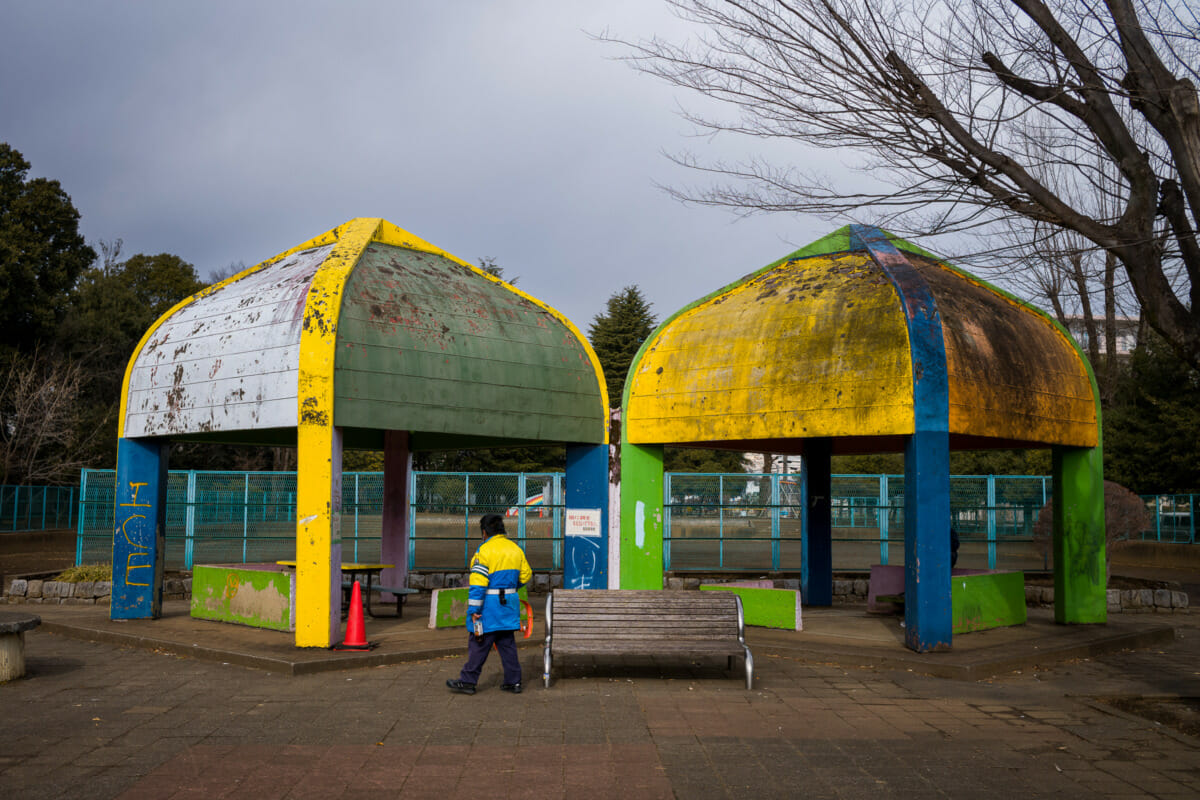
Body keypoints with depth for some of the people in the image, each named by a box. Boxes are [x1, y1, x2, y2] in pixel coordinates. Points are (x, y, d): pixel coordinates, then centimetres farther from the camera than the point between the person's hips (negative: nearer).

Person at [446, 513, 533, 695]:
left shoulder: (485, 550, -13)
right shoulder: (515, 549, 8)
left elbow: (478, 583, -17)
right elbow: (526, 575, 15)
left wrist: (473, 609, -15)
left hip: (490, 605, -6)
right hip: (509, 604, 6)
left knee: (479, 644, 1)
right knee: (507, 643, 13)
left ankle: (468, 681, 7)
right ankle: (513, 681, 14)